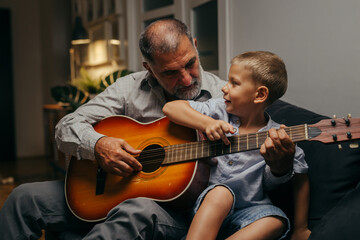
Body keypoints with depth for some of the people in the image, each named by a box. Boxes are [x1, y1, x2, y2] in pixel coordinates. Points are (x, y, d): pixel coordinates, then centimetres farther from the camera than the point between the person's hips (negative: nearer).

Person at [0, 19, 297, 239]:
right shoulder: (130, 88, 3)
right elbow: (67, 127, 1)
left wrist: (278, 163, -28)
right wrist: (97, 144, -22)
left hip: (177, 209, -3)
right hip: (111, 194, 4)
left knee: (138, 212, -38)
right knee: (26, 197, -8)